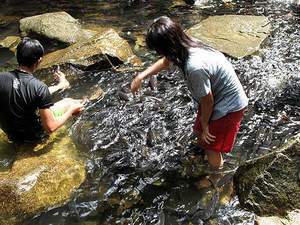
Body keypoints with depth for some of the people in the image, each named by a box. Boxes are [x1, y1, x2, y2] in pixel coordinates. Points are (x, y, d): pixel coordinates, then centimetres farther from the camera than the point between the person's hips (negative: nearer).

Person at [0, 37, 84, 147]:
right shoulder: (39, 87, -29)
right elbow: (50, 127, -24)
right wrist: (71, 110, -7)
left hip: (10, 134, 5)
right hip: (32, 137, -4)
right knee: (69, 102, 13)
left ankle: (60, 85, 47)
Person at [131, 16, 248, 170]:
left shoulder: (195, 67, -39)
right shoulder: (186, 46, -12)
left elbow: (207, 101, -24)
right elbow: (166, 61, 10)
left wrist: (204, 124, -6)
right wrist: (141, 76, 11)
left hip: (229, 106, -9)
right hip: (218, 97, 9)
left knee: (211, 148, 4)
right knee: (199, 130, 24)